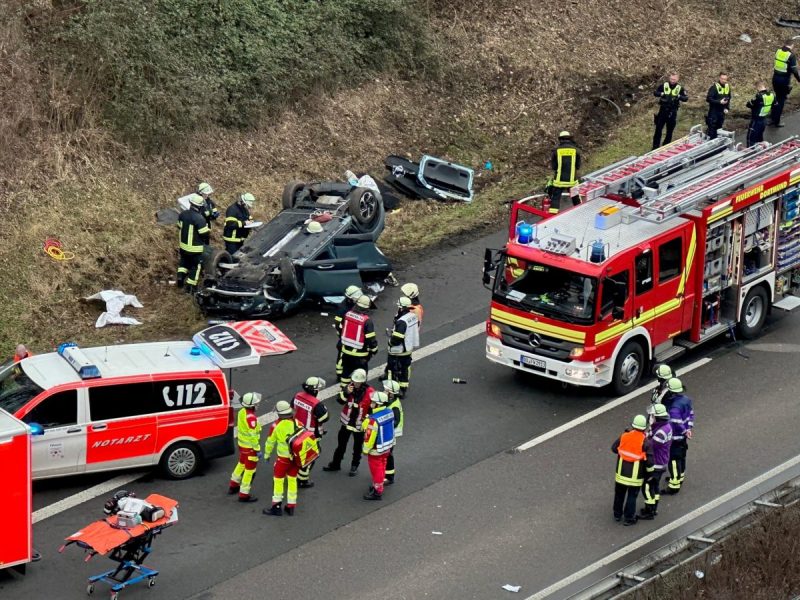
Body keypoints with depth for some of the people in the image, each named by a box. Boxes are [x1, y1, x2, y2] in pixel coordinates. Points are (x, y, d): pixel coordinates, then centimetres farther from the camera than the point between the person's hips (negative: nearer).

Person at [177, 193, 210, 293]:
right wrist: (209, 230, 1)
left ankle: (180, 277, 19)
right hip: (195, 248, -6)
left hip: (183, 245, 6)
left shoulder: (182, 214, -4)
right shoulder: (199, 218, -26)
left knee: (184, 262, 28)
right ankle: (190, 287, 11)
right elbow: (205, 233, -22)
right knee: (195, 266, 8)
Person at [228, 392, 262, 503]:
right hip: (250, 447, -9)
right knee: (250, 470, 3)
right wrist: (257, 449, -19)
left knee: (242, 464, 28)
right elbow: (253, 435, -27)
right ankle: (244, 495, 9)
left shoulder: (242, 412, -3)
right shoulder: (251, 417, -30)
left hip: (242, 443, 9)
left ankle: (233, 486, 44)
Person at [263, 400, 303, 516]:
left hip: (283, 458, -4)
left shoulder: (276, 425, -13)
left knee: (278, 480, 7)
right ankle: (291, 507, 21)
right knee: (292, 480, 15)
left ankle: (277, 507, 7)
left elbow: (270, 441, -3)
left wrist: (267, 454, 13)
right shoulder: (297, 423, -4)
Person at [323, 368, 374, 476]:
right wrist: (346, 392, -30)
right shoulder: (350, 387, -10)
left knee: (357, 447, 14)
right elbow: (340, 400, -12)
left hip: (360, 425, -3)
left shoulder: (369, 392, -21)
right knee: (341, 444, 17)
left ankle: (354, 466, 33)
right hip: (347, 422, 3)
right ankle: (335, 464, 32)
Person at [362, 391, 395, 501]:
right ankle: (378, 486, 43)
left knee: (376, 470, 10)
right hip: (387, 446, 8)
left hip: (376, 450, -8)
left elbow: (369, 437, -25)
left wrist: (366, 450, -8)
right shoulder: (390, 412, -9)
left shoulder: (374, 420, -34)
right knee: (381, 468, 24)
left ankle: (377, 492, 22)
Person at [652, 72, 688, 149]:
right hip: (663, 110, 0)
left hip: (673, 112, 0)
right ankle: (655, 147, 10)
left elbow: (686, 98, -4)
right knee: (658, 129, 2)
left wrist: (679, 96, -23)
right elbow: (655, 93, 0)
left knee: (670, 131, 6)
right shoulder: (663, 85, -1)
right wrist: (662, 94, -20)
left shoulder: (680, 88, -1)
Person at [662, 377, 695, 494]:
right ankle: (680, 476, 45)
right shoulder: (686, 399, -2)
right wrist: (689, 428, 5)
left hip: (675, 436, -9)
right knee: (681, 456, 26)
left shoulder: (674, 407, -30)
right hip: (683, 436, 9)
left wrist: (684, 431, -13)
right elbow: (691, 414, 7)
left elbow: (677, 423, -29)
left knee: (674, 459, 0)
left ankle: (674, 484, 7)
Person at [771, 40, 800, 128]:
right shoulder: (791, 55, -18)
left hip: (775, 78, 6)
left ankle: (773, 119, 27)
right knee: (781, 101, 6)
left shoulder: (778, 51, 1)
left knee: (777, 98, 22)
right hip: (784, 80, -6)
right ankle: (776, 122, 11)